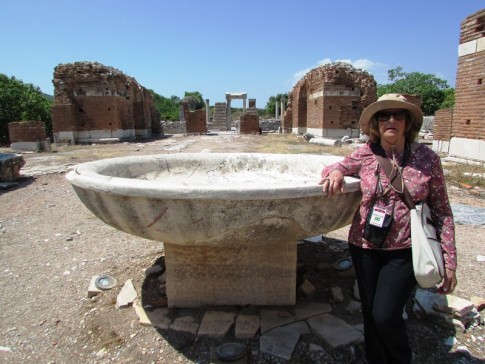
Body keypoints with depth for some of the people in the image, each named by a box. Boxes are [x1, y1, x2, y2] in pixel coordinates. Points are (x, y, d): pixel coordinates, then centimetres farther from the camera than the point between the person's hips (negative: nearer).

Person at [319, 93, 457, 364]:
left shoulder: (427, 158, -6)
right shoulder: (365, 155, -3)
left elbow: (442, 211, -2)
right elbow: (332, 168, 12)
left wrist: (449, 261, -3)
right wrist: (336, 172, -14)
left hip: (404, 251, -2)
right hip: (365, 246, 2)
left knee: (385, 316, -6)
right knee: (370, 314, 13)